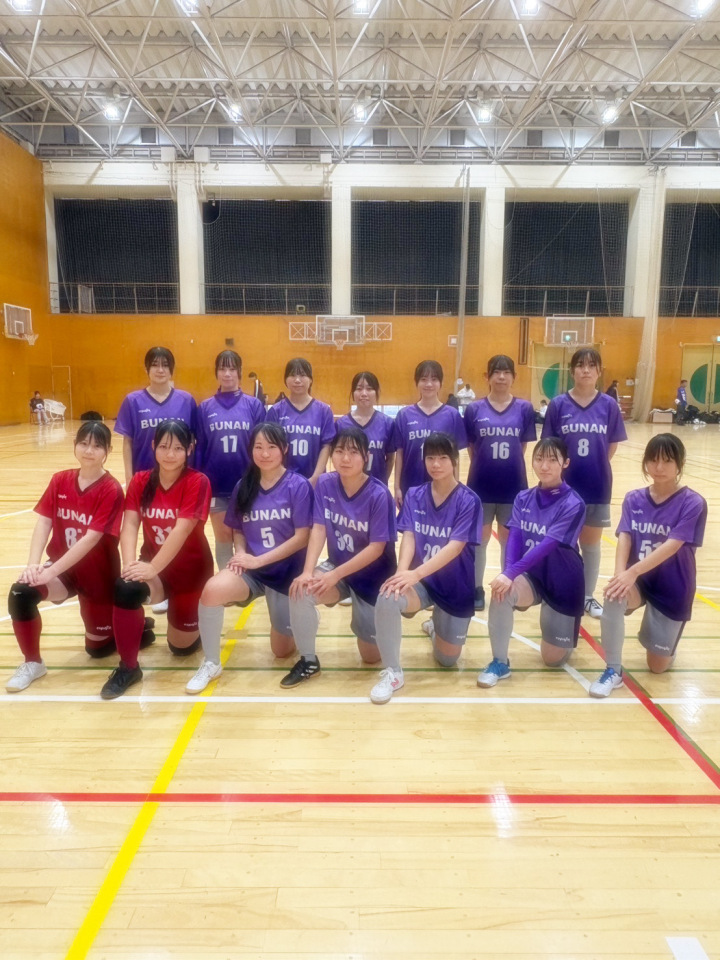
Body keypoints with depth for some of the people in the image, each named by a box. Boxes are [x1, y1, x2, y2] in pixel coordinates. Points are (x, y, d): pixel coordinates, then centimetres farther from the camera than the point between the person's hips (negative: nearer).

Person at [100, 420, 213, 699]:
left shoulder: (197, 482, -17)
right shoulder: (140, 481, -3)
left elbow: (182, 530, -26)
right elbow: (130, 524, -13)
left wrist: (153, 569, -32)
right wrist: (131, 564, -29)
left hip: (190, 567, -3)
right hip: (151, 563, 3)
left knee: (181, 646, 5)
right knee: (125, 588, -32)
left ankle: (188, 619, 42)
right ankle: (128, 667, -11)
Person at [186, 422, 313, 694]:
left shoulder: (298, 486, -11)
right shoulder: (243, 486, 2)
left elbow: (302, 537, -14)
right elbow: (237, 530, 11)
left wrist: (259, 560, -17)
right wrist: (240, 552, -12)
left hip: (286, 571, -2)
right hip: (251, 568, 3)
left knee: (282, 650, 8)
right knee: (212, 590, -31)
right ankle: (211, 663, -8)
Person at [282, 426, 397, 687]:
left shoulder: (379, 494, -21)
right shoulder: (325, 484, -9)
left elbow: (377, 548, -20)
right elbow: (318, 529, -10)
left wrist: (334, 575, -24)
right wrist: (307, 571, -25)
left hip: (372, 576, -3)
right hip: (336, 568, 3)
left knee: (372, 656, 2)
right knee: (300, 590, -29)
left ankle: (369, 621, 37)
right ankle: (309, 661, -5)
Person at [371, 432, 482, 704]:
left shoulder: (468, 500, -13)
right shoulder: (414, 495, -2)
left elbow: (455, 547, -23)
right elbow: (408, 537, -11)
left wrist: (415, 573, -36)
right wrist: (403, 572, -31)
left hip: (456, 587, -1)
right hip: (419, 580, 1)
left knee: (446, 660, 10)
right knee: (387, 598, -33)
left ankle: (437, 625, 47)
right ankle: (392, 672, -13)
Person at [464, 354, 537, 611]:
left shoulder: (524, 408, -2)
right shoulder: (474, 409, -3)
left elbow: (523, 447, 3)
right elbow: (470, 448, 3)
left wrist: (508, 465, 2)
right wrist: (484, 465, 3)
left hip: (513, 485, 1)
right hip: (481, 485, 0)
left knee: (509, 538, 14)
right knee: (480, 537, 11)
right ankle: (477, 589, 25)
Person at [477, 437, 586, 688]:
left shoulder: (573, 504, -17)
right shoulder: (523, 498, -2)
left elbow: (547, 546, -28)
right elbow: (514, 538, -12)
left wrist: (512, 572, -38)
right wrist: (507, 573, -30)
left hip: (562, 582, -3)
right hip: (531, 576, 3)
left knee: (553, 659, 3)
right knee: (501, 590, -32)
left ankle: (566, 634, 39)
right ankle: (500, 663, -14)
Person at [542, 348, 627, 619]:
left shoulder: (609, 405, -2)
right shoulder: (558, 404, -5)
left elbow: (611, 447, 4)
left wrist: (594, 467, 0)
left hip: (597, 486, 1)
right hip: (564, 485, -1)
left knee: (591, 543, 14)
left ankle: (588, 597, 29)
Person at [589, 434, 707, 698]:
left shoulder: (692, 503, -12)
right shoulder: (633, 499, -1)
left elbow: (671, 546, -24)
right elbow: (624, 538, -12)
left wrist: (632, 572, -36)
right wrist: (620, 573, -32)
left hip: (672, 589, -2)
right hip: (638, 581, 2)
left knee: (657, 666, 1)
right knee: (614, 594, -34)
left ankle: (660, 642, 40)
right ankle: (613, 671, -16)